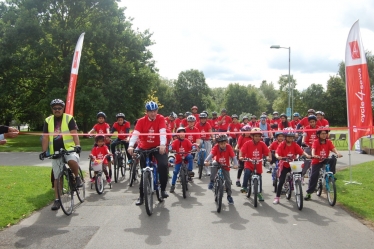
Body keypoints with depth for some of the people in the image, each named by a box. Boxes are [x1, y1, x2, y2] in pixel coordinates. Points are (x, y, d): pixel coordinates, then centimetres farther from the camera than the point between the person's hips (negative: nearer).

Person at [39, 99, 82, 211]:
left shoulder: (69, 118, -2)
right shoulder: (48, 121, 7)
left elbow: (74, 133, -13)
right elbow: (45, 137, 4)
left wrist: (77, 145, -28)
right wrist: (44, 151, -7)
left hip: (69, 148, -4)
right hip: (55, 152, 4)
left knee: (72, 160, -37)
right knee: (57, 177, 7)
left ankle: (77, 177, -8)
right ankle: (57, 200, 16)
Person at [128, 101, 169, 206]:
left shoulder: (160, 118, -11)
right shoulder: (141, 121, -10)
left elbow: (162, 132, -26)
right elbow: (135, 133, -24)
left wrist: (163, 144, -44)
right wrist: (131, 145, -42)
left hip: (158, 147, -1)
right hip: (144, 148, 1)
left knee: (163, 165, -24)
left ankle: (163, 189, -3)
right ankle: (141, 196, 17)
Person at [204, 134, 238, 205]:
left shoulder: (228, 147, -22)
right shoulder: (216, 147, -22)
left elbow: (233, 156, -26)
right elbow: (211, 154, -35)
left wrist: (235, 164, -43)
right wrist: (206, 161, -53)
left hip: (225, 166, 1)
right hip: (217, 163, 0)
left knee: (228, 181, -2)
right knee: (214, 164, -35)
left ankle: (229, 196, 16)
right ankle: (212, 181, -22)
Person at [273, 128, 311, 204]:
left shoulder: (295, 145, -3)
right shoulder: (282, 144, -10)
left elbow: (301, 151, -13)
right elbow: (277, 153, -20)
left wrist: (307, 155, -32)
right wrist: (278, 157, -42)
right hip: (284, 165, -3)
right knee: (281, 181, -4)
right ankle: (277, 197, 5)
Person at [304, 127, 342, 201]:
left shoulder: (328, 142, -4)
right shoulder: (316, 142, -13)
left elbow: (334, 149, -18)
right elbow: (313, 150, -28)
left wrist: (338, 153, -40)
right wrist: (313, 155, -50)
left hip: (325, 160, 2)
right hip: (316, 161, -2)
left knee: (333, 160, -28)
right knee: (313, 176, -8)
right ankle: (309, 193, 3)